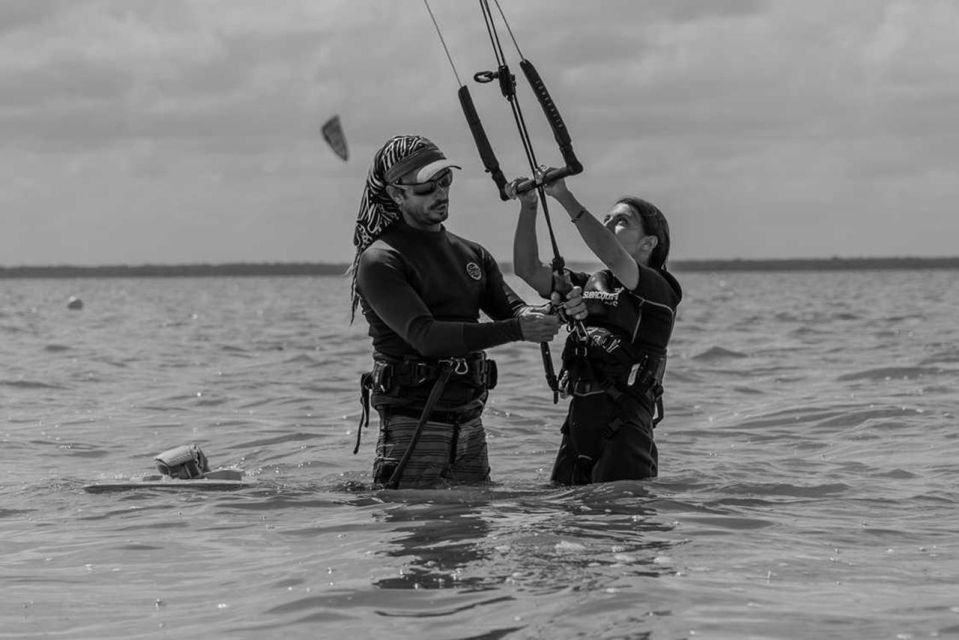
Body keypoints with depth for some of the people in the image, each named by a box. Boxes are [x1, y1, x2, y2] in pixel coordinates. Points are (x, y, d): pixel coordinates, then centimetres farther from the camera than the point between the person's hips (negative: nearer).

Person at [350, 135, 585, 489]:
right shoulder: (380, 262, -9)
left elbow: (513, 310, 5)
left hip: (471, 424, 7)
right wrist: (515, 329, -29)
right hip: (412, 427, -7)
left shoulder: (472, 255, 15)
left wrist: (557, 311, -19)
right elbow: (425, 336, -21)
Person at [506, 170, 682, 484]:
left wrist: (566, 198, -24)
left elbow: (612, 257, -22)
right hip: (577, 423, 7)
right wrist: (528, 209, -2)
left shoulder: (658, 290, -3)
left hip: (625, 429, -7)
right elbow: (528, 269, 11)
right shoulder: (590, 286, 18)